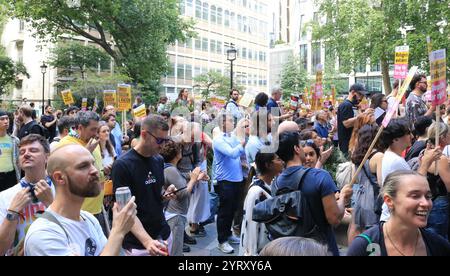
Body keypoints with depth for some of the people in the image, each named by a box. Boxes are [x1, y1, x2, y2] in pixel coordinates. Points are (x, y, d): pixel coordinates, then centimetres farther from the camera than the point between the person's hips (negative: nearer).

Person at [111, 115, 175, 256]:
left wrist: (167, 192, -6)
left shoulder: (159, 160, 2)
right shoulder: (122, 165, -17)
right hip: (138, 242, -6)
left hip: (163, 234, 6)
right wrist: (147, 241, -30)